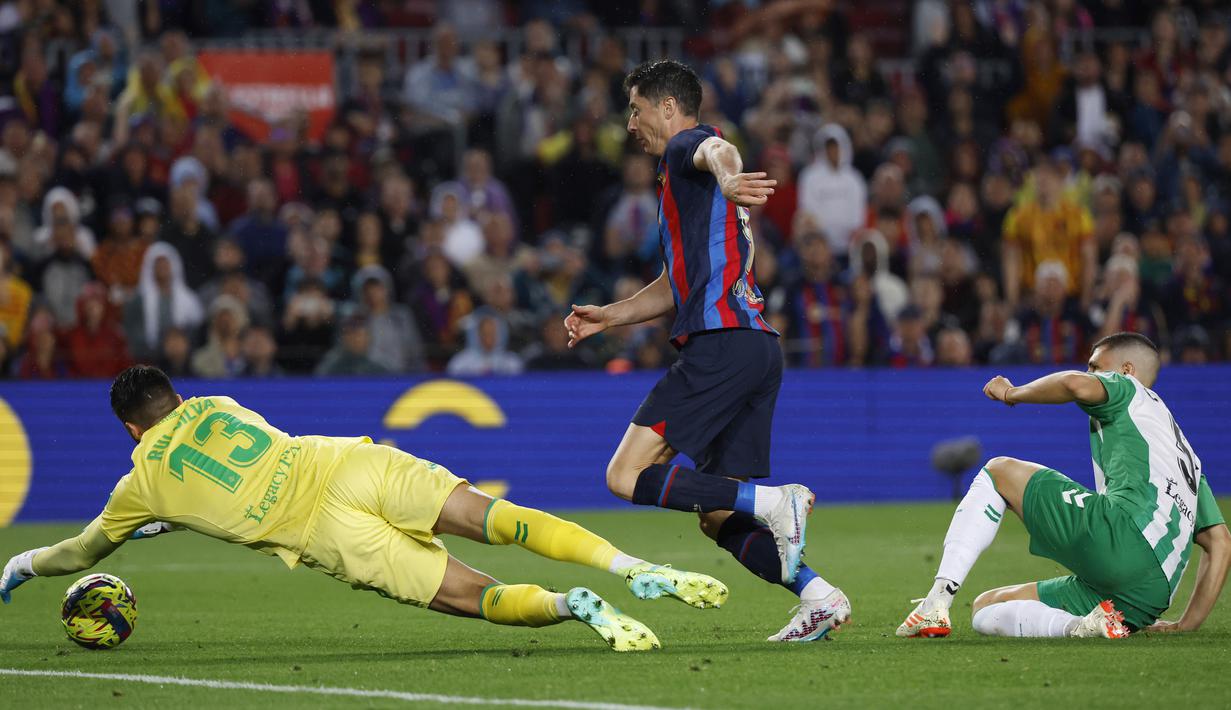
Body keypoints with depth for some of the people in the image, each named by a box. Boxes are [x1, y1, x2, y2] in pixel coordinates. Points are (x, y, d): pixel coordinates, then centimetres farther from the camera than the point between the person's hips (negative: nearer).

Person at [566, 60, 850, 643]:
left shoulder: (685, 146, 1)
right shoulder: (682, 179, 31)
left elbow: (717, 151, -27)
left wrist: (725, 173, -50)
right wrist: (609, 316, 33)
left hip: (722, 343, -10)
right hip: (758, 349, 10)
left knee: (629, 475, -13)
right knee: (718, 519, 7)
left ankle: (773, 503, -22)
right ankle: (819, 595, -8)